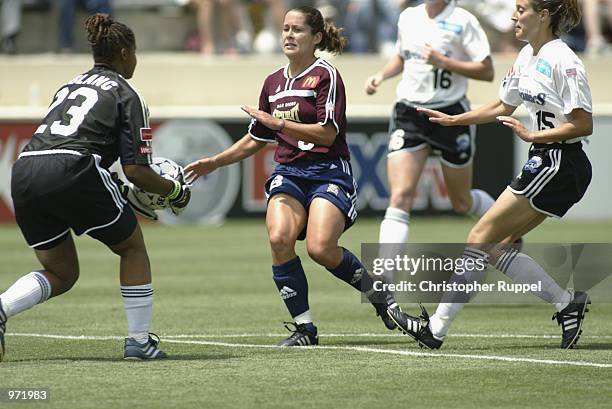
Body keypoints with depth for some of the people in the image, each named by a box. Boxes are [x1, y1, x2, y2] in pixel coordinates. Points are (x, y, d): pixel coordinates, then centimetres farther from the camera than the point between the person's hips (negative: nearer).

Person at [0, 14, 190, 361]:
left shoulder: (69, 86, 29)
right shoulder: (126, 95, 8)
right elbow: (136, 171, 1)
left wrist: (117, 193, 32)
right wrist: (175, 192, 19)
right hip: (71, 172, -6)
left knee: (61, 274, 19)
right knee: (133, 247, 17)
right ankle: (140, 340, 13)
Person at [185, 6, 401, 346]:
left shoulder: (326, 75, -4)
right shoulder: (274, 83, 16)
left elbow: (327, 133, -14)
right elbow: (256, 140, 26)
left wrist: (278, 123, -17)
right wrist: (213, 163, 21)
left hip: (328, 173, -5)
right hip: (288, 174, 5)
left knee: (320, 248, -24)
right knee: (279, 238, -22)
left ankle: (376, 290, 6)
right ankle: (304, 328, -12)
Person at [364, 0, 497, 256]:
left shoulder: (462, 21, -8)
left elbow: (486, 72, -12)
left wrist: (443, 62, -20)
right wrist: (381, 75, 8)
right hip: (408, 115, 3)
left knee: (462, 202, 13)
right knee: (400, 197, -14)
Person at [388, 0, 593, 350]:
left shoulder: (563, 61, -16)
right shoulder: (528, 56, 12)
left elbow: (584, 124, -19)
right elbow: (504, 107, 26)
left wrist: (533, 135, -23)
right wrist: (453, 120, 22)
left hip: (560, 165, -10)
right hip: (544, 163, 10)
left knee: (481, 238, -9)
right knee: (495, 247, 4)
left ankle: (437, 328, -7)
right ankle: (567, 302, 6)